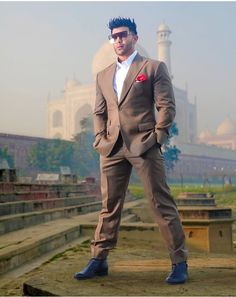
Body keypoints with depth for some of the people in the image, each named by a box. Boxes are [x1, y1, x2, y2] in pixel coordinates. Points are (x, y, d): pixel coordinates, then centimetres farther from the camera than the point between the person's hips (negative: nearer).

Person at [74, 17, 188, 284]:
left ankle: (179, 262, 7)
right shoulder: (103, 75, 20)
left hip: (144, 145, -4)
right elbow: (99, 112, 19)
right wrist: (100, 140, 5)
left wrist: (157, 137, -8)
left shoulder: (154, 67, 5)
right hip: (112, 149, 5)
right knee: (109, 206, 8)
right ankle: (98, 260, 16)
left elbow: (167, 106, 0)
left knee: (162, 204, -2)